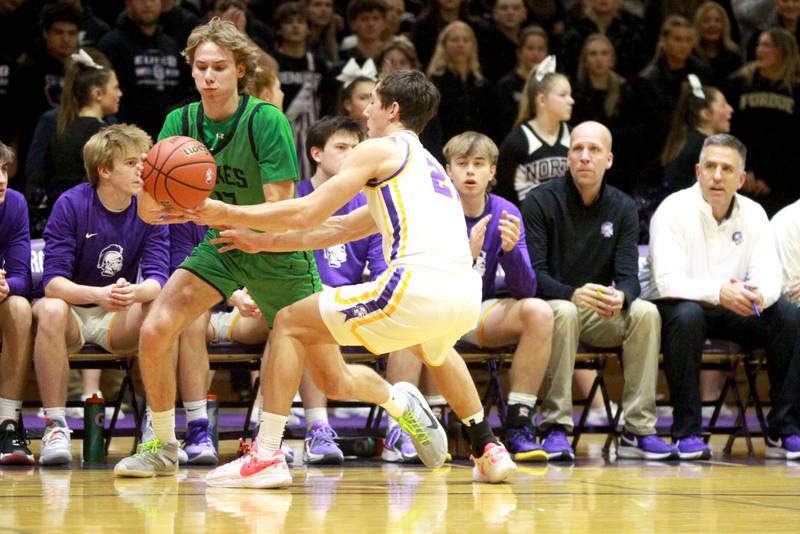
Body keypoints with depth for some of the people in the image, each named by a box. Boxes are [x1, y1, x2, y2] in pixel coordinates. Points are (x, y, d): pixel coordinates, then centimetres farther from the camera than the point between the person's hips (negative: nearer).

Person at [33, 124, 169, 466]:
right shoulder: (71, 205, -13)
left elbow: (158, 278, -14)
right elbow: (53, 282, -19)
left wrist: (135, 292, -39)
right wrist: (98, 294, -39)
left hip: (119, 321, 2)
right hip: (73, 312, -2)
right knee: (50, 310, -37)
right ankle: (55, 427, -30)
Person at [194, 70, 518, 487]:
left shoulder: (381, 150, 8)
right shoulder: (429, 165, 33)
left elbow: (307, 213, 2)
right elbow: (338, 228, 37)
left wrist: (226, 213, 11)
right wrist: (263, 241, 38)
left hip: (418, 286, -8)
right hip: (466, 295, 8)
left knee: (290, 323, 6)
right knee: (433, 349, 44)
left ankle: (267, 456, -2)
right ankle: (488, 451, 35)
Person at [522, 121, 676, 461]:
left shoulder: (623, 208, 4)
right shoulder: (540, 202, -7)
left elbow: (628, 276, -4)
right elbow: (533, 274, -15)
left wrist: (620, 298, -30)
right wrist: (573, 295, -35)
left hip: (600, 316, 4)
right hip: (550, 306, -4)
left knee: (645, 312, -25)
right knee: (564, 312, -37)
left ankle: (639, 431, -24)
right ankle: (555, 429, -33)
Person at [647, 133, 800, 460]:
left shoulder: (753, 214, 2)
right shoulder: (674, 210, -13)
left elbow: (769, 274, -8)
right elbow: (668, 280, -25)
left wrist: (759, 295, -34)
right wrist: (718, 293, -41)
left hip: (735, 312, 5)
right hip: (680, 307, -5)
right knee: (686, 316, -38)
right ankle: (687, 433, -32)